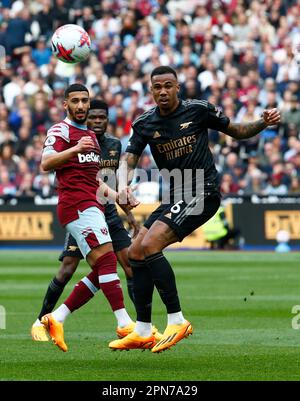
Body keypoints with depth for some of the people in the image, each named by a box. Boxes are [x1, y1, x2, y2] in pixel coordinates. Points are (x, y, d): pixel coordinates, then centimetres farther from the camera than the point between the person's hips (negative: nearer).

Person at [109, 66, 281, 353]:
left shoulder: (199, 110, -5)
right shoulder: (144, 124, 5)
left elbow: (237, 132, 7)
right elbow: (129, 160, -2)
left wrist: (263, 123, -12)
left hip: (203, 192, -7)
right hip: (175, 197, 7)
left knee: (149, 246, -22)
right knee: (135, 253, 3)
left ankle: (176, 320, -19)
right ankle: (142, 332, 12)